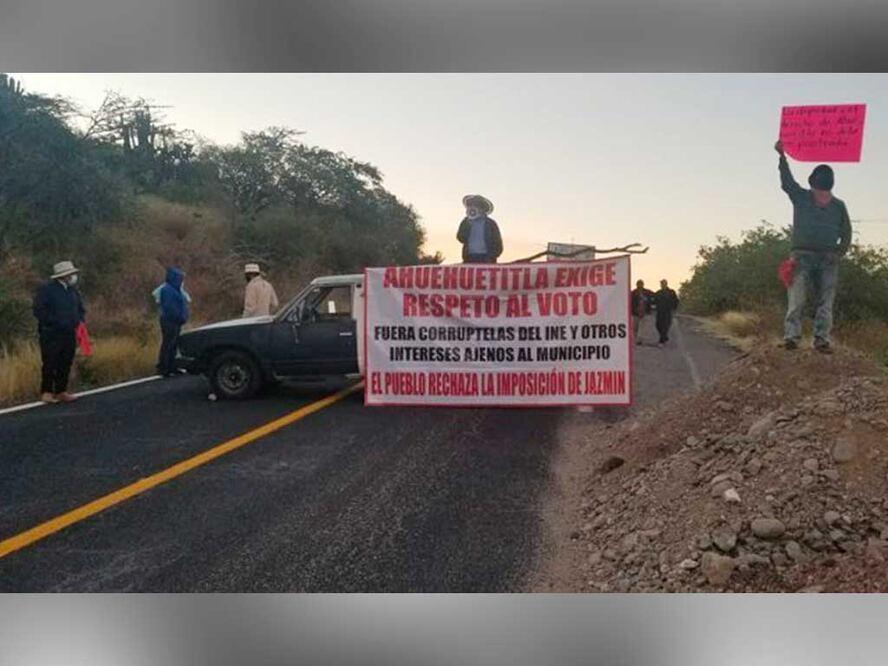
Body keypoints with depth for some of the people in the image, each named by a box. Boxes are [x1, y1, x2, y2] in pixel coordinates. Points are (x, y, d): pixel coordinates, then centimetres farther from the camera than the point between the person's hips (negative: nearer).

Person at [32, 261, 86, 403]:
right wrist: (55, 322, -17)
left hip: (69, 335, 6)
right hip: (51, 335, -6)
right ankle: (46, 392, 7)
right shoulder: (46, 290, -6)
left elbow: (81, 309, 23)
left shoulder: (73, 291, 14)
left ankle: (61, 391, 15)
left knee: (65, 364, 7)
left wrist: (79, 320, 4)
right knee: (50, 364, -3)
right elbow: (39, 311, -12)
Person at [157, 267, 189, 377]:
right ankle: (163, 369, -3)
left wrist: (182, 318, 10)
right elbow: (169, 307, -22)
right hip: (170, 322, -10)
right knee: (167, 345, -7)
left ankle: (171, 368, 20)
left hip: (175, 322, 10)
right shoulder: (167, 289, -15)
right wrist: (179, 317, -19)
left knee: (173, 345, 13)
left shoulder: (174, 289, 17)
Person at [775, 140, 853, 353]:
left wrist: (838, 254, 0)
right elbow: (787, 182, -9)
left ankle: (822, 338, -5)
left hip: (828, 259, 2)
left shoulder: (839, 206, 11)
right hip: (802, 255, -2)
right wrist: (782, 157, -20)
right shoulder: (801, 198, 6)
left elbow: (846, 234, 16)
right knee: (796, 298, -13)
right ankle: (791, 335, -20)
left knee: (826, 301, -4)